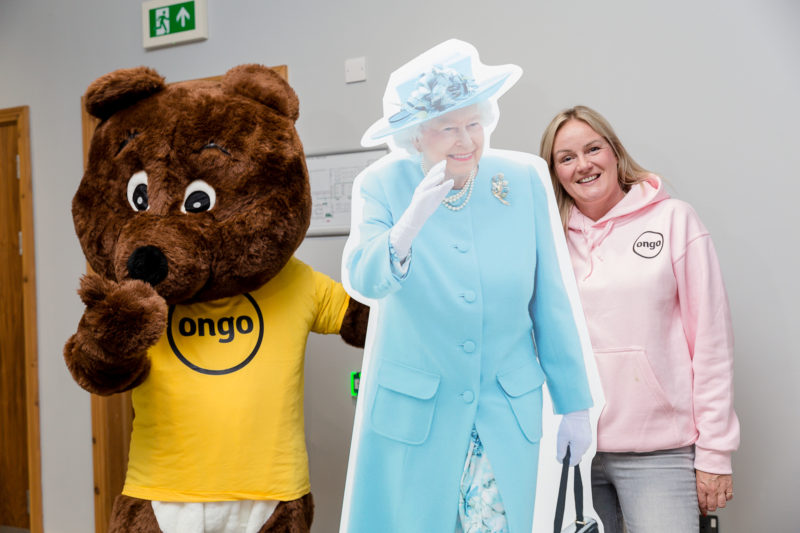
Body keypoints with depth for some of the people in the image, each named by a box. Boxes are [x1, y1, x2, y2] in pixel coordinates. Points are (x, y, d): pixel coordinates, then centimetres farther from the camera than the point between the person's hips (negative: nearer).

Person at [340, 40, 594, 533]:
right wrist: (414, 217, -38)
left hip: (508, 414, 2)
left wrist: (575, 404, 3)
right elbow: (364, 283, -22)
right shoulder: (382, 186, -7)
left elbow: (551, 301, 0)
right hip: (411, 414, -1)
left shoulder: (526, 179, -4)